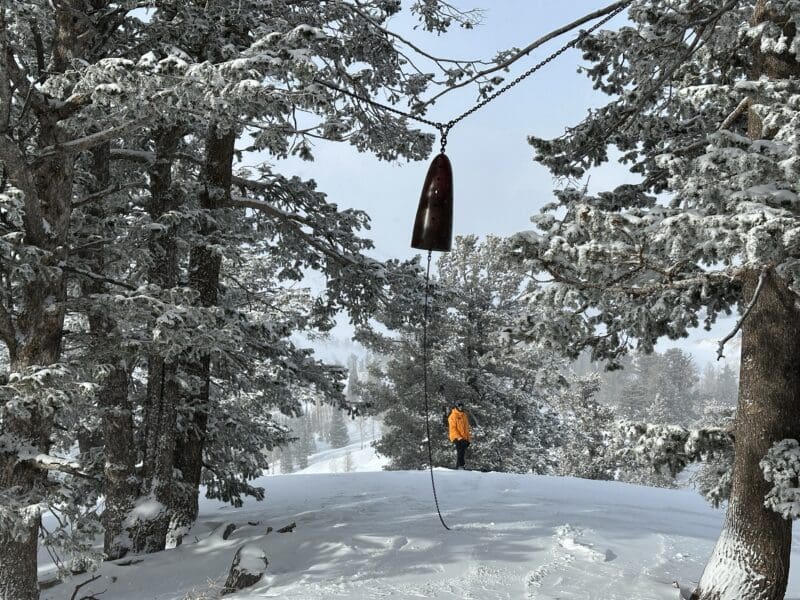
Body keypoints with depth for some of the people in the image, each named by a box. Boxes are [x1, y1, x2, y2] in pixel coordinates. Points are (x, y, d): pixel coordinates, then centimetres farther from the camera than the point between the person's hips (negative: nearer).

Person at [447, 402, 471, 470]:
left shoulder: (464, 415, 17)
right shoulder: (453, 416, -4)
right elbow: (453, 428, -10)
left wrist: (468, 438, 14)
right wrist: (459, 437, -18)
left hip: (464, 438, 7)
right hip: (457, 438, -7)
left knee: (463, 453, 5)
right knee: (460, 451, -17)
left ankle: (461, 465, 9)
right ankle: (459, 466, -19)